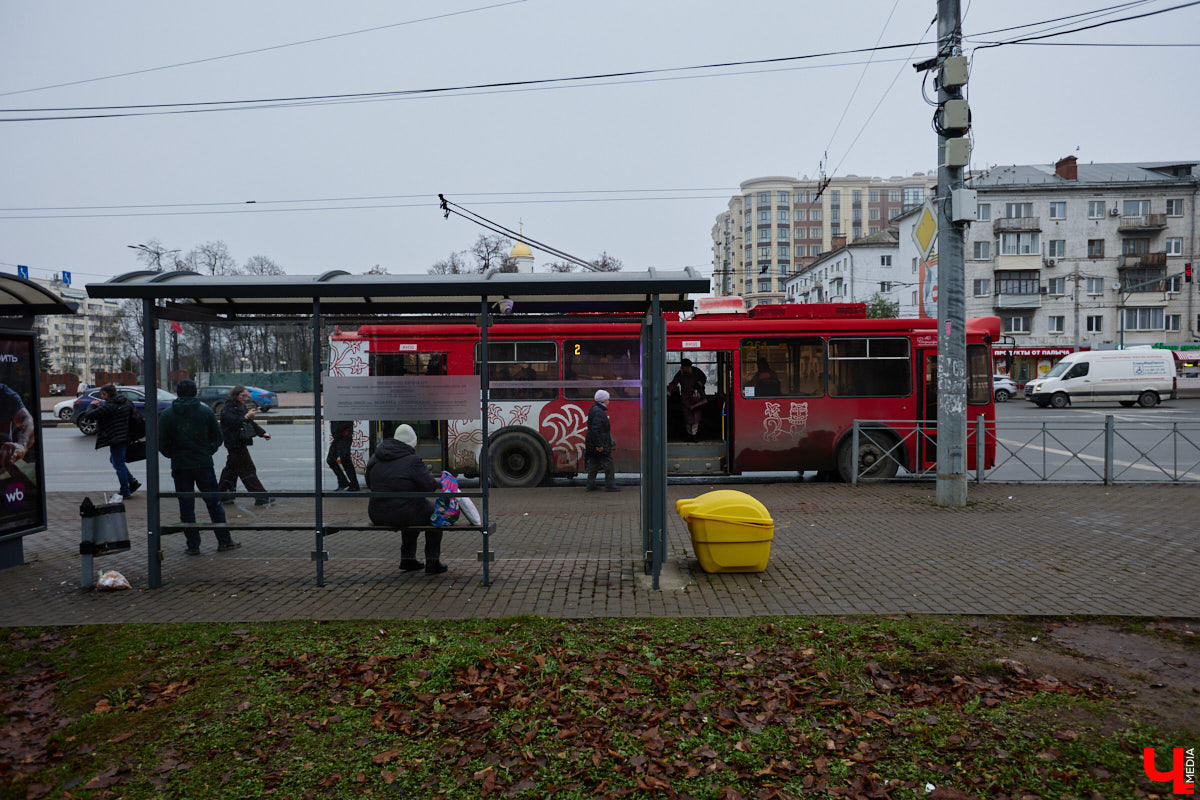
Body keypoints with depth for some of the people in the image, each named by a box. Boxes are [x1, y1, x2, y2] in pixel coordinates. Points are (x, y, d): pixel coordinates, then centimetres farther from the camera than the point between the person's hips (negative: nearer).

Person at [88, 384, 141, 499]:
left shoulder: (109, 406, -18)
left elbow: (92, 414, -19)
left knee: (118, 464, 0)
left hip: (116, 438, -9)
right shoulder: (126, 401, 7)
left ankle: (125, 491, 5)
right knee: (114, 460, 22)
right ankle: (133, 482, 17)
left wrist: (92, 405, 3)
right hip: (125, 436, 9)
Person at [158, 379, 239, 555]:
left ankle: (193, 545, 10)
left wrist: (174, 455, 15)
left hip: (180, 467, 0)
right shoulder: (206, 411, -2)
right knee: (214, 503, 8)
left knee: (186, 507, 7)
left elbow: (162, 444, -1)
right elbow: (217, 437, 2)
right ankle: (224, 541, 11)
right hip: (204, 464, 0)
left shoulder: (167, 415, -3)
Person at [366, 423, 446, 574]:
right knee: (434, 512, 23)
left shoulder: (376, 458, 5)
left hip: (377, 515, 7)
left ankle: (407, 559, 37)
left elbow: (370, 484, 16)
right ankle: (432, 562, 22)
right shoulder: (412, 461, -17)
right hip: (403, 515, -7)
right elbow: (431, 486, -14)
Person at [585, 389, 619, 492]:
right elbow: (596, 429, -24)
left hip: (592, 444, 10)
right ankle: (609, 485, 0)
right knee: (608, 463, -3)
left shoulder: (594, 409, 15)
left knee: (593, 464, 12)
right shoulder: (598, 412, -17)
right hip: (601, 444, -10)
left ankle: (591, 485, 15)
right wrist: (599, 445, -25)